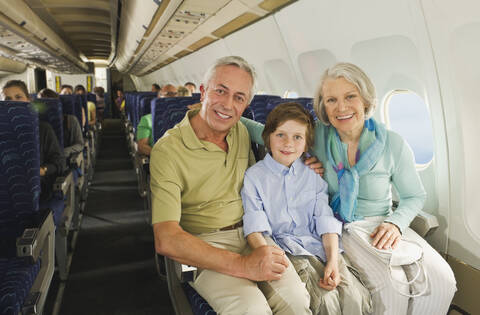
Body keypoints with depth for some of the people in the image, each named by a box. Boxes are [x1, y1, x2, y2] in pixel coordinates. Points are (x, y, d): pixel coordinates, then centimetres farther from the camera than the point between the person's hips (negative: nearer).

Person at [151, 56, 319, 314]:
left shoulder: (242, 131, 7)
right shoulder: (168, 150, -13)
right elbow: (166, 240, -19)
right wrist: (241, 265, -24)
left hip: (251, 235, 5)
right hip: (202, 247, -4)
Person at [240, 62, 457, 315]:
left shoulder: (394, 145, -6)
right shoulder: (317, 134, -6)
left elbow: (415, 196, 6)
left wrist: (395, 223, -12)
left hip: (381, 224, 3)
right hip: (340, 226, -2)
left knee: (441, 278, -18)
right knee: (390, 282, -26)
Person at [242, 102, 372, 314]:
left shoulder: (313, 174, 12)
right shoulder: (254, 176, 2)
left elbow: (326, 221, 5)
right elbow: (255, 228, -7)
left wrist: (333, 261, -8)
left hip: (318, 244, 4)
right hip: (281, 247, -3)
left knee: (357, 297, -14)